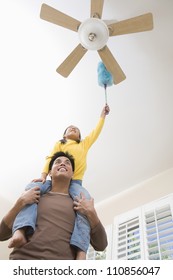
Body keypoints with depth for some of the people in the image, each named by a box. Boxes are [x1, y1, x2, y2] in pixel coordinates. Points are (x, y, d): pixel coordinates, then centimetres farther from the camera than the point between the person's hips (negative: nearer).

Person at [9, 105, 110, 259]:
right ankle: (20, 230, -54)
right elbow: (50, 159, 10)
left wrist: (103, 115, 44)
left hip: (75, 182, 0)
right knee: (31, 189, -33)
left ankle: (81, 251, -52)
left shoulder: (84, 144, 32)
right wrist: (44, 175, -9)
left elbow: (96, 132, 35)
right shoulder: (59, 143, 26)